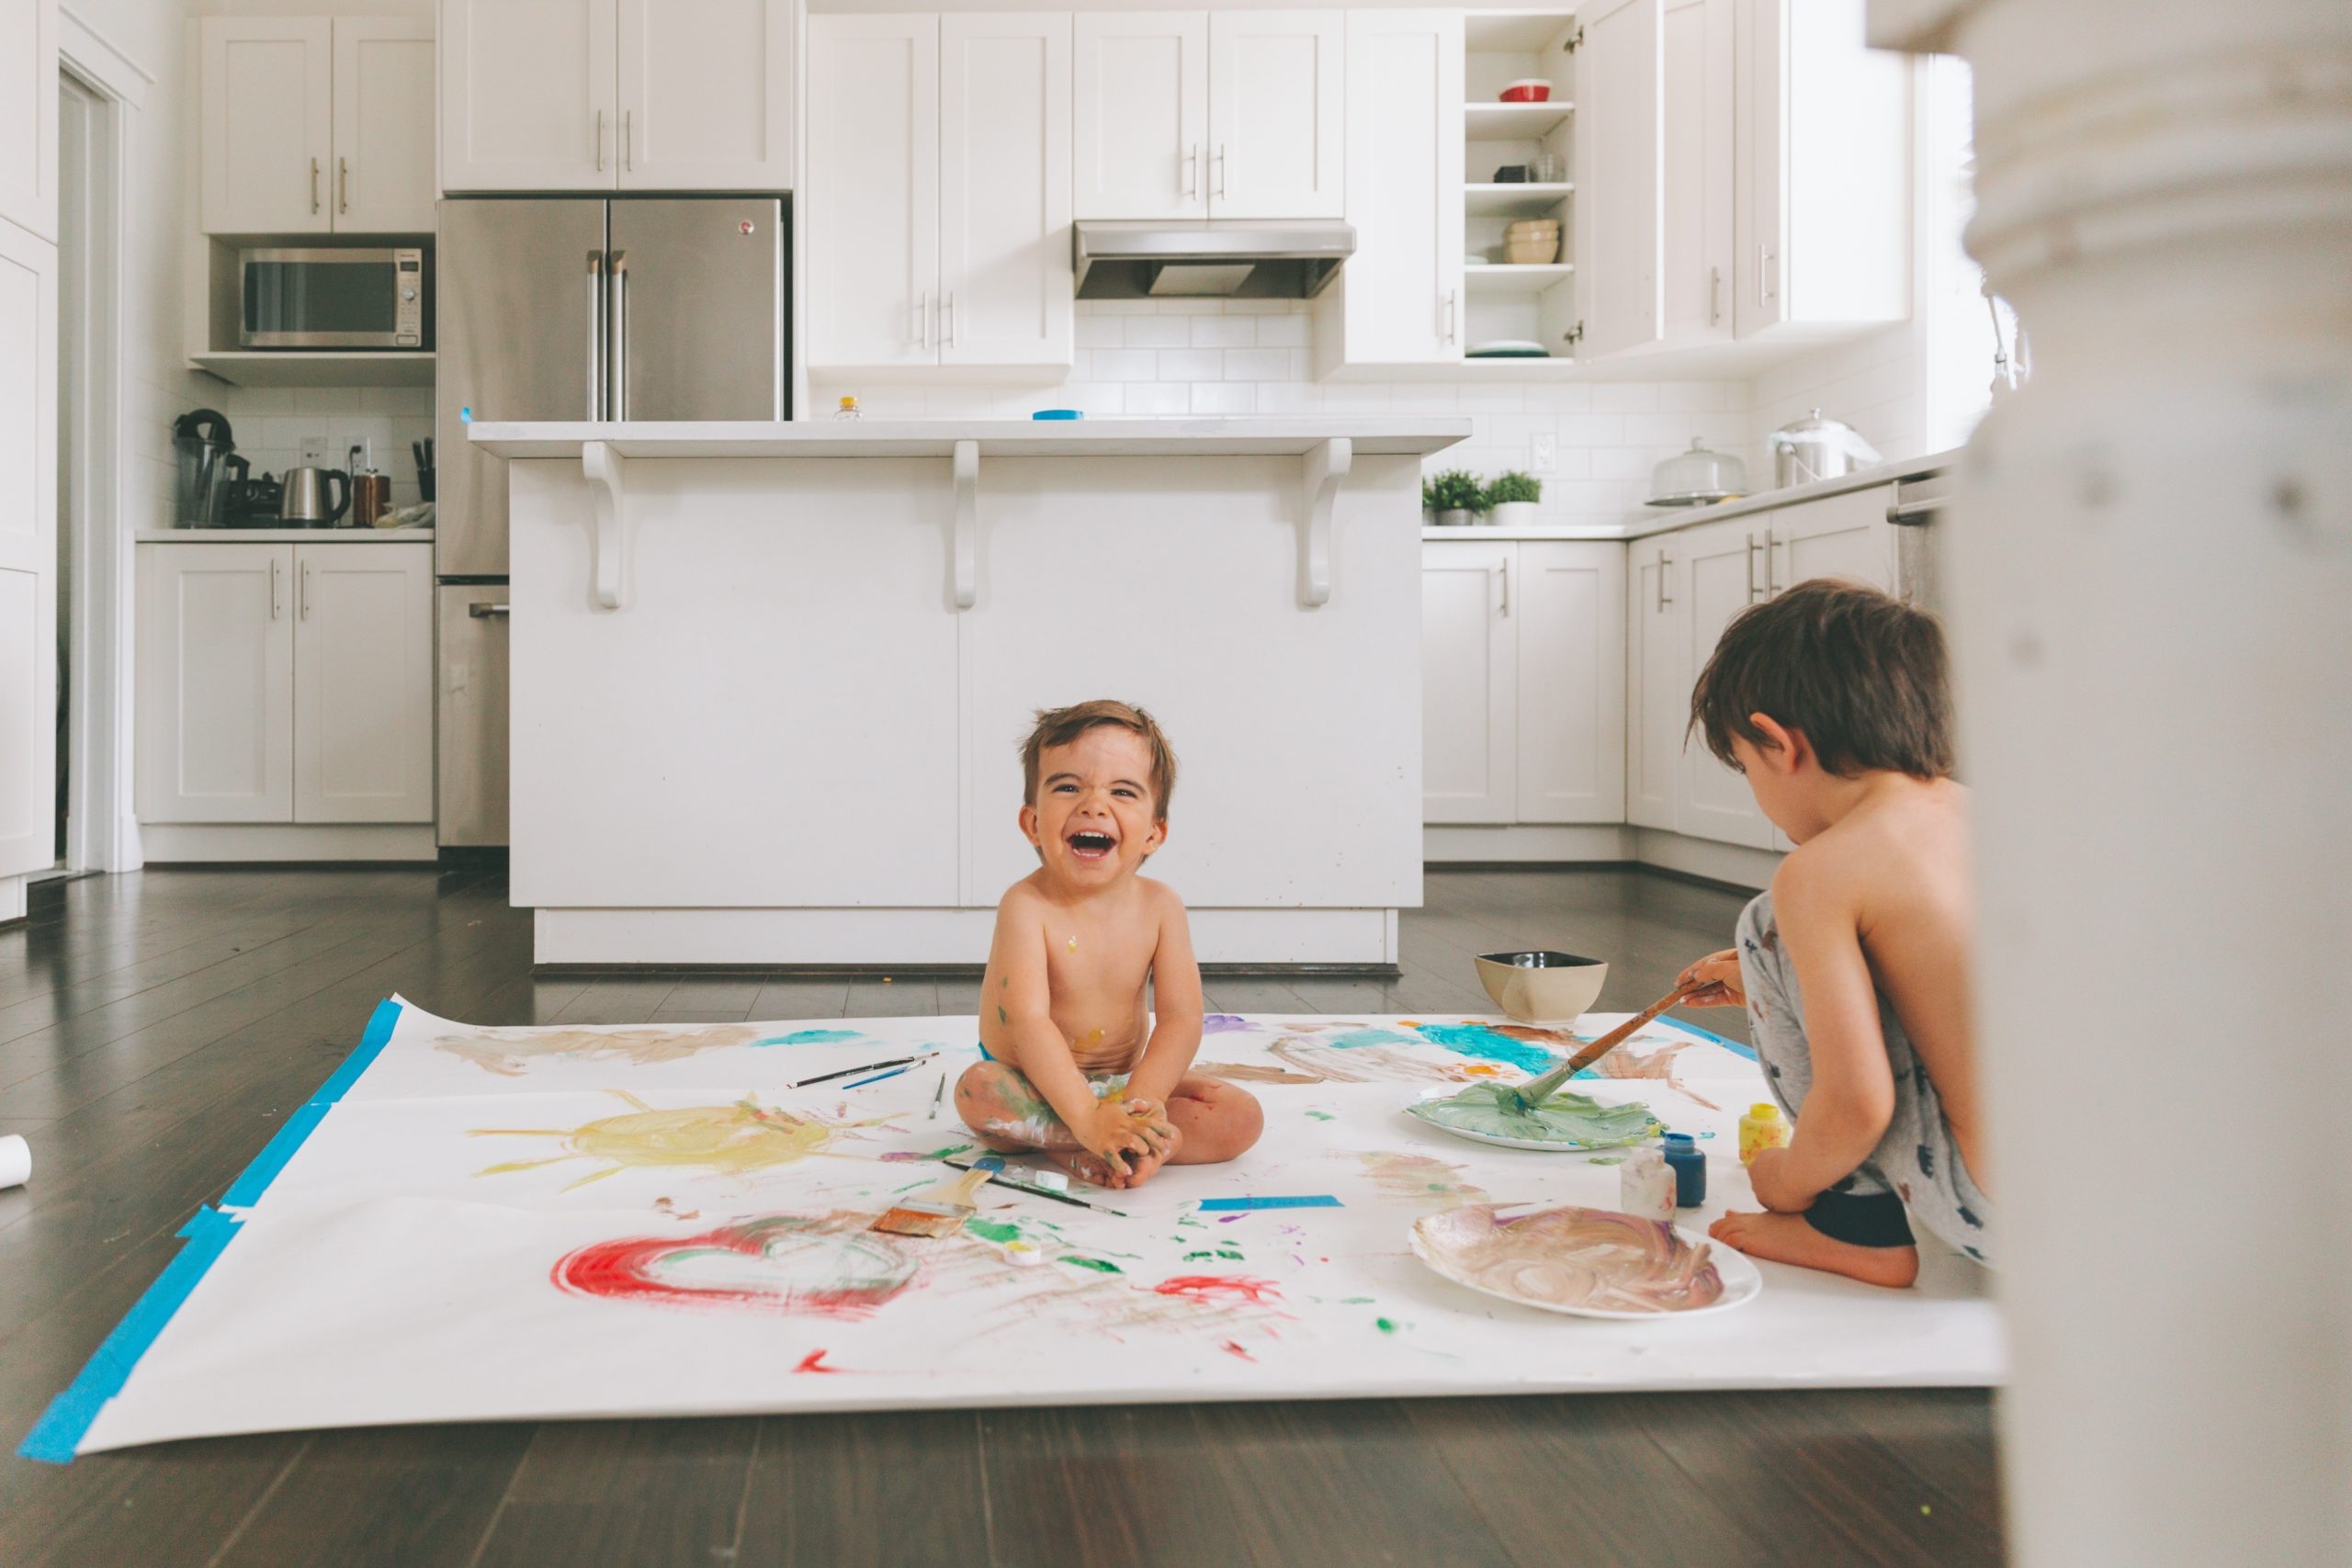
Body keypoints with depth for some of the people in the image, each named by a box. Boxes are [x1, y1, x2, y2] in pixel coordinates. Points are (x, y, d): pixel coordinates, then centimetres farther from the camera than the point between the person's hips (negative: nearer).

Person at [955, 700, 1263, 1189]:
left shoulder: (1159, 906, -9)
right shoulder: (1026, 906, -20)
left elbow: (1181, 1018, -14)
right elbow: (1028, 1021, -30)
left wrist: (1138, 1103, -31)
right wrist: (1089, 1117, -40)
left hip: (1126, 1082, 4)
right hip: (1036, 1087, -3)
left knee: (1242, 1117, -14)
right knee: (976, 1090, -35)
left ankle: (1070, 1149, -20)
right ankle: (1156, 1141, -27)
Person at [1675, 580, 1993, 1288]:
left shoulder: (1819, 872, -13)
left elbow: (1856, 1104, -20)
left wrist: (1787, 1182, 3)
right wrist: (1768, 980, 43)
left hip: (1997, 1215, -8)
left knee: (1770, 926, 2)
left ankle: (1859, 1231, 7)